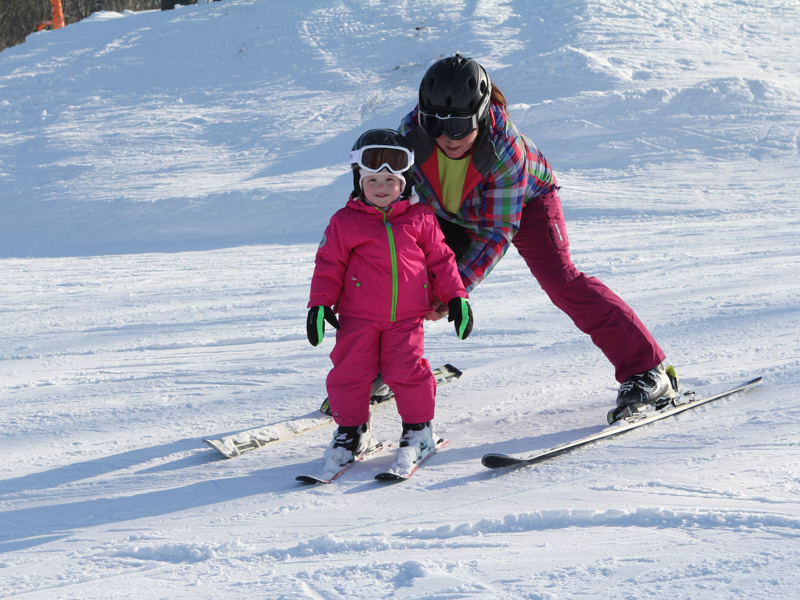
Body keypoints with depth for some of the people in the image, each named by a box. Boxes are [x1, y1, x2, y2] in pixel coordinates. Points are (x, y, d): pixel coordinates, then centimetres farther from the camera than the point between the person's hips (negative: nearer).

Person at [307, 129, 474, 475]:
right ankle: (351, 431, 14)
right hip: (358, 317, 0)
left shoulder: (420, 219, 6)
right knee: (350, 371, -5)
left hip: (406, 317, 0)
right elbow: (329, 265, 5)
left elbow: (440, 259, 13)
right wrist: (320, 304, -3)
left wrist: (456, 297, 9)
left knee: (407, 369, -11)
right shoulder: (344, 223, 2)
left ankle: (418, 428, 9)